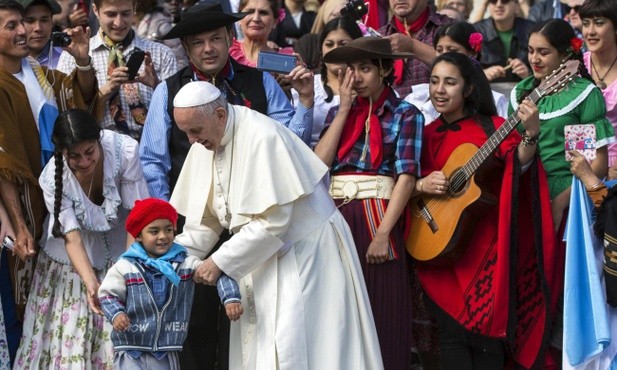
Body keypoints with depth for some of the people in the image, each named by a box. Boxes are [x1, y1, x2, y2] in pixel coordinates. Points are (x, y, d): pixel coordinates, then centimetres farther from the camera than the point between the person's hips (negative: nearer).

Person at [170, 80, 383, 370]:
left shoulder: (262, 137, -24)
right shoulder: (204, 144, 0)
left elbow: (272, 220, -26)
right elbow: (205, 219, 7)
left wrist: (220, 262, -22)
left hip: (303, 254, -8)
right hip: (261, 257, 8)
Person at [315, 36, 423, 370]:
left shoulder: (405, 114, 0)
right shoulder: (339, 112, 13)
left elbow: (406, 176, -9)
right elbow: (319, 163, -1)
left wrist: (383, 233, -18)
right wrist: (345, 108, 0)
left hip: (377, 218, -4)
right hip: (337, 218, 4)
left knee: (380, 314, -2)